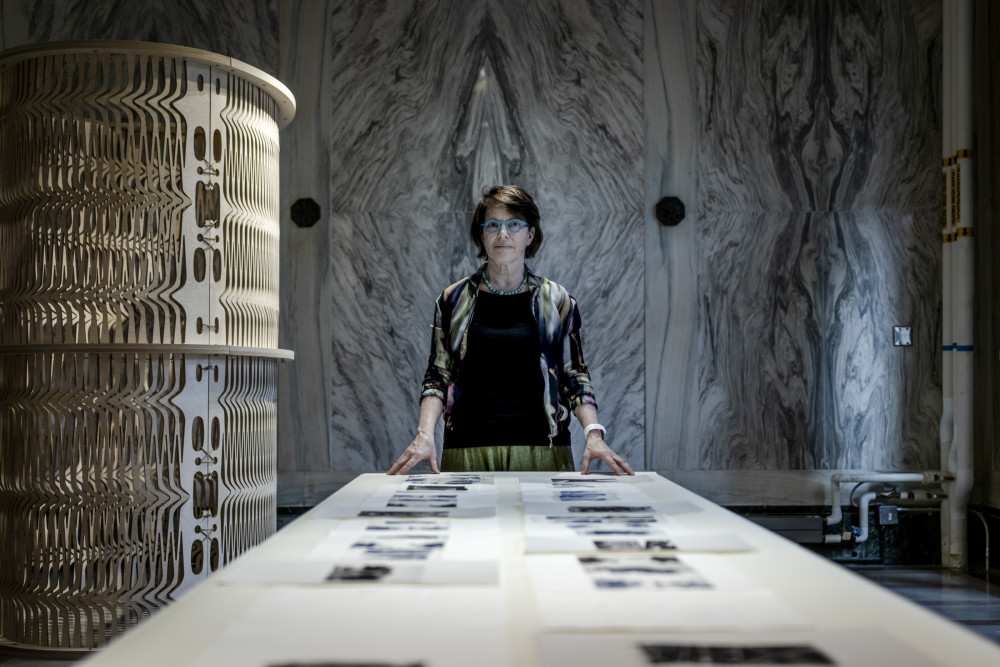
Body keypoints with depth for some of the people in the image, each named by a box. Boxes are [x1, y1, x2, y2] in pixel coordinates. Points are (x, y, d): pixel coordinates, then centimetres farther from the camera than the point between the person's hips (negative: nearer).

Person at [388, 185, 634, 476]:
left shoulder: (557, 300, 7)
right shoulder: (453, 300, 6)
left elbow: (575, 376, 9)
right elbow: (438, 376, 7)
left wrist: (593, 433, -6)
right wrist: (425, 434, -8)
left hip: (540, 451, 0)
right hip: (468, 451, 0)